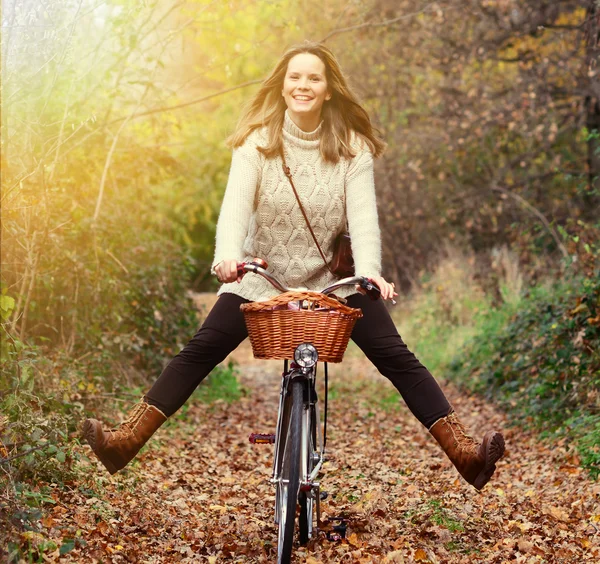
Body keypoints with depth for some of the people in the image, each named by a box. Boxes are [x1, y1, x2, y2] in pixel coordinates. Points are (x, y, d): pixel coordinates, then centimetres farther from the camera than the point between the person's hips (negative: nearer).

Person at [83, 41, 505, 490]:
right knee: (199, 352, -10)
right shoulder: (258, 139, -8)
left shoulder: (352, 146, -7)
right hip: (262, 277, 0)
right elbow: (236, 203, -21)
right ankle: (125, 442, -8)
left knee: (397, 358, -11)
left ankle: (464, 454, -11)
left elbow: (363, 215, -17)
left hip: (334, 278, 0)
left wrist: (370, 270, -37)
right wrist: (227, 256, -41)